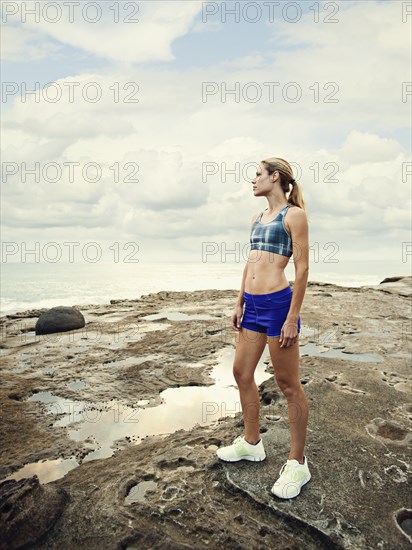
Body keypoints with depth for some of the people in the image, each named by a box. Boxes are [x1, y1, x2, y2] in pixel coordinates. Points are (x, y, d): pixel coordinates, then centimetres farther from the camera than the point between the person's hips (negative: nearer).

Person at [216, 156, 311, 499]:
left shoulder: (294, 215, -5)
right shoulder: (257, 219, 17)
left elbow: (302, 268, -11)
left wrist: (293, 317, -15)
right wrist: (240, 304, 17)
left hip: (278, 303, -8)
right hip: (253, 304, 8)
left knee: (288, 384, 3)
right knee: (242, 373, 15)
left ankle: (298, 464, 20)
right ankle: (252, 443, 35)